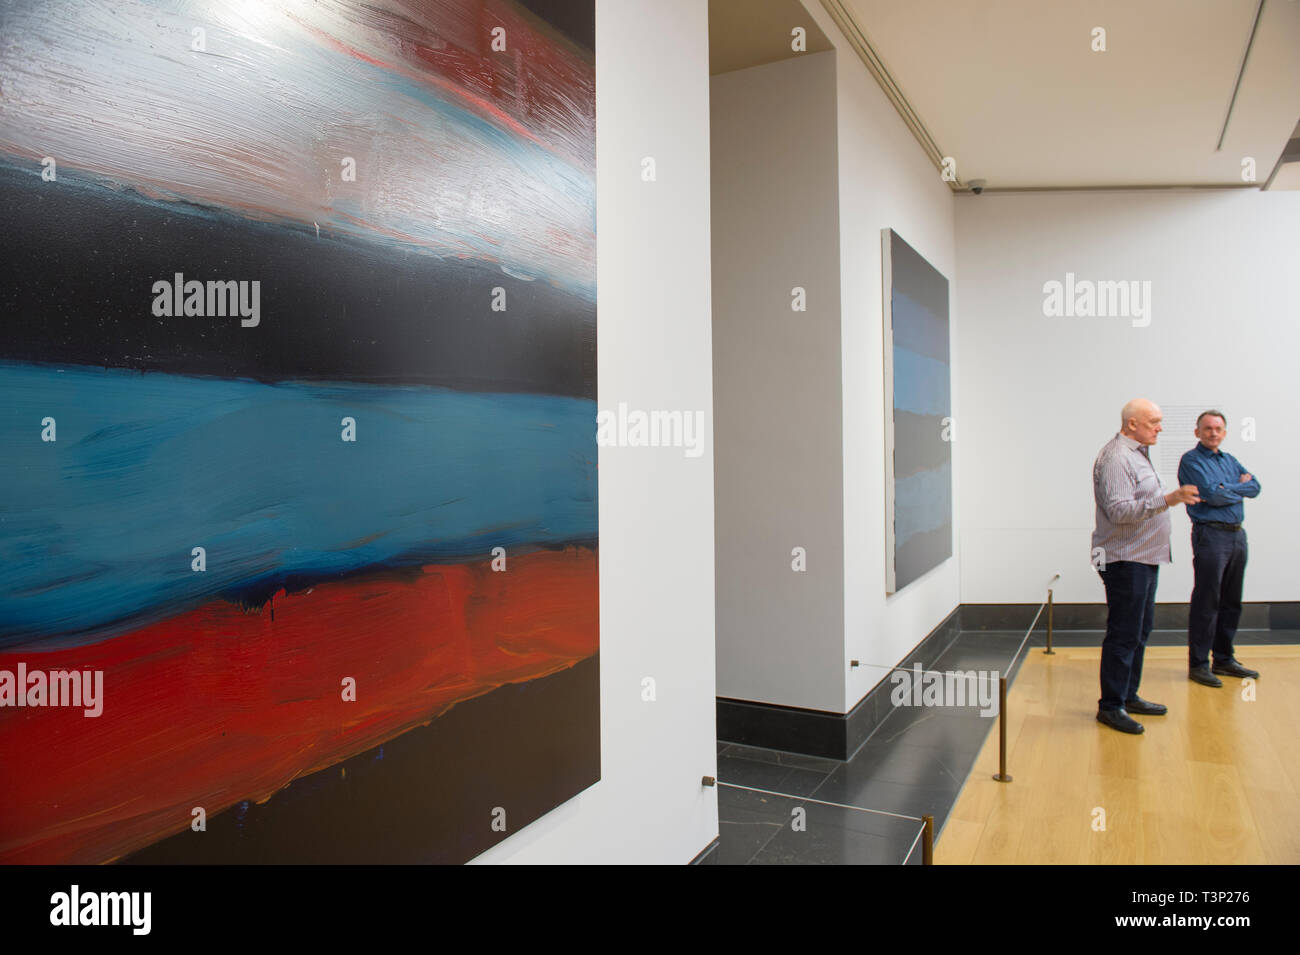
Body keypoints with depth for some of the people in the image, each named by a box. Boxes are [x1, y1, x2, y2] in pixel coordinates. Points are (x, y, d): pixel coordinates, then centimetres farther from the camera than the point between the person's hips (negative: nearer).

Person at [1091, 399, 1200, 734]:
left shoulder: (1137, 454, 17)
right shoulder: (1115, 457, -17)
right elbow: (1119, 511, -27)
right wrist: (1167, 499, -33)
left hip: (1144, 558, 11)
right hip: (1125, 559, -11)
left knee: (1140, 631, 16)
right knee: (1124, 635, -7)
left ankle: (1128, 696, 27)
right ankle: (1110, 706, 1)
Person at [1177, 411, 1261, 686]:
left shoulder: (1229, 460, 18)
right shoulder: (1191, 461, -6)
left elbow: (1255, 487, 6)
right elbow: (1212, 495, -16)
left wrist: (1227, 488, -8)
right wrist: (1239, 487, -1)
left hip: (1237, 534, 8)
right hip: (1210, 535, -7)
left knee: (1231, 602, 12)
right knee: (1206, 603, -5)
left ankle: (1224, 659, 22)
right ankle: (1198, 664, 2)